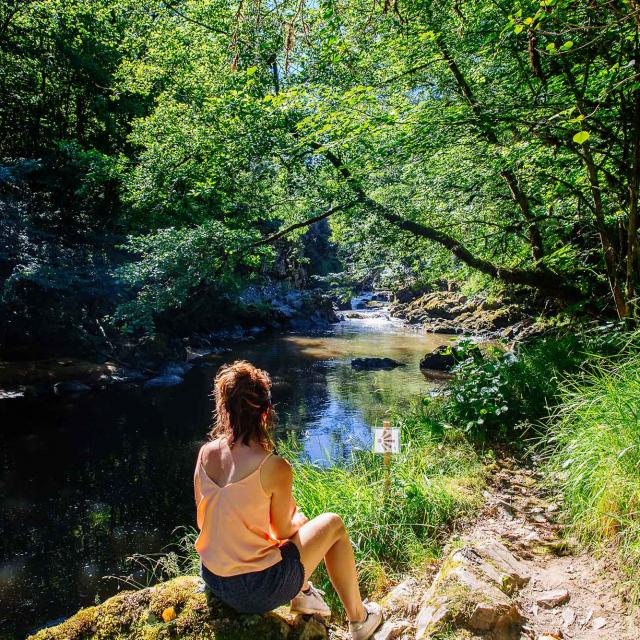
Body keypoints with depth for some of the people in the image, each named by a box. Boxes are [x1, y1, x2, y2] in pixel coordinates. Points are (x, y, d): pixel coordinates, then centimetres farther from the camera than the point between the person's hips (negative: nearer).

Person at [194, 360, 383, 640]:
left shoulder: (205, 452, -8)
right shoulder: (275, 468, -24)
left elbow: (205, 519, 5)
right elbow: (283, 532, -10)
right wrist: (298, 520, 14)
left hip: (212, 579, 6)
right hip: (260, 592, -6)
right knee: (333, 524, 13)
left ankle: (303, 593, 30)